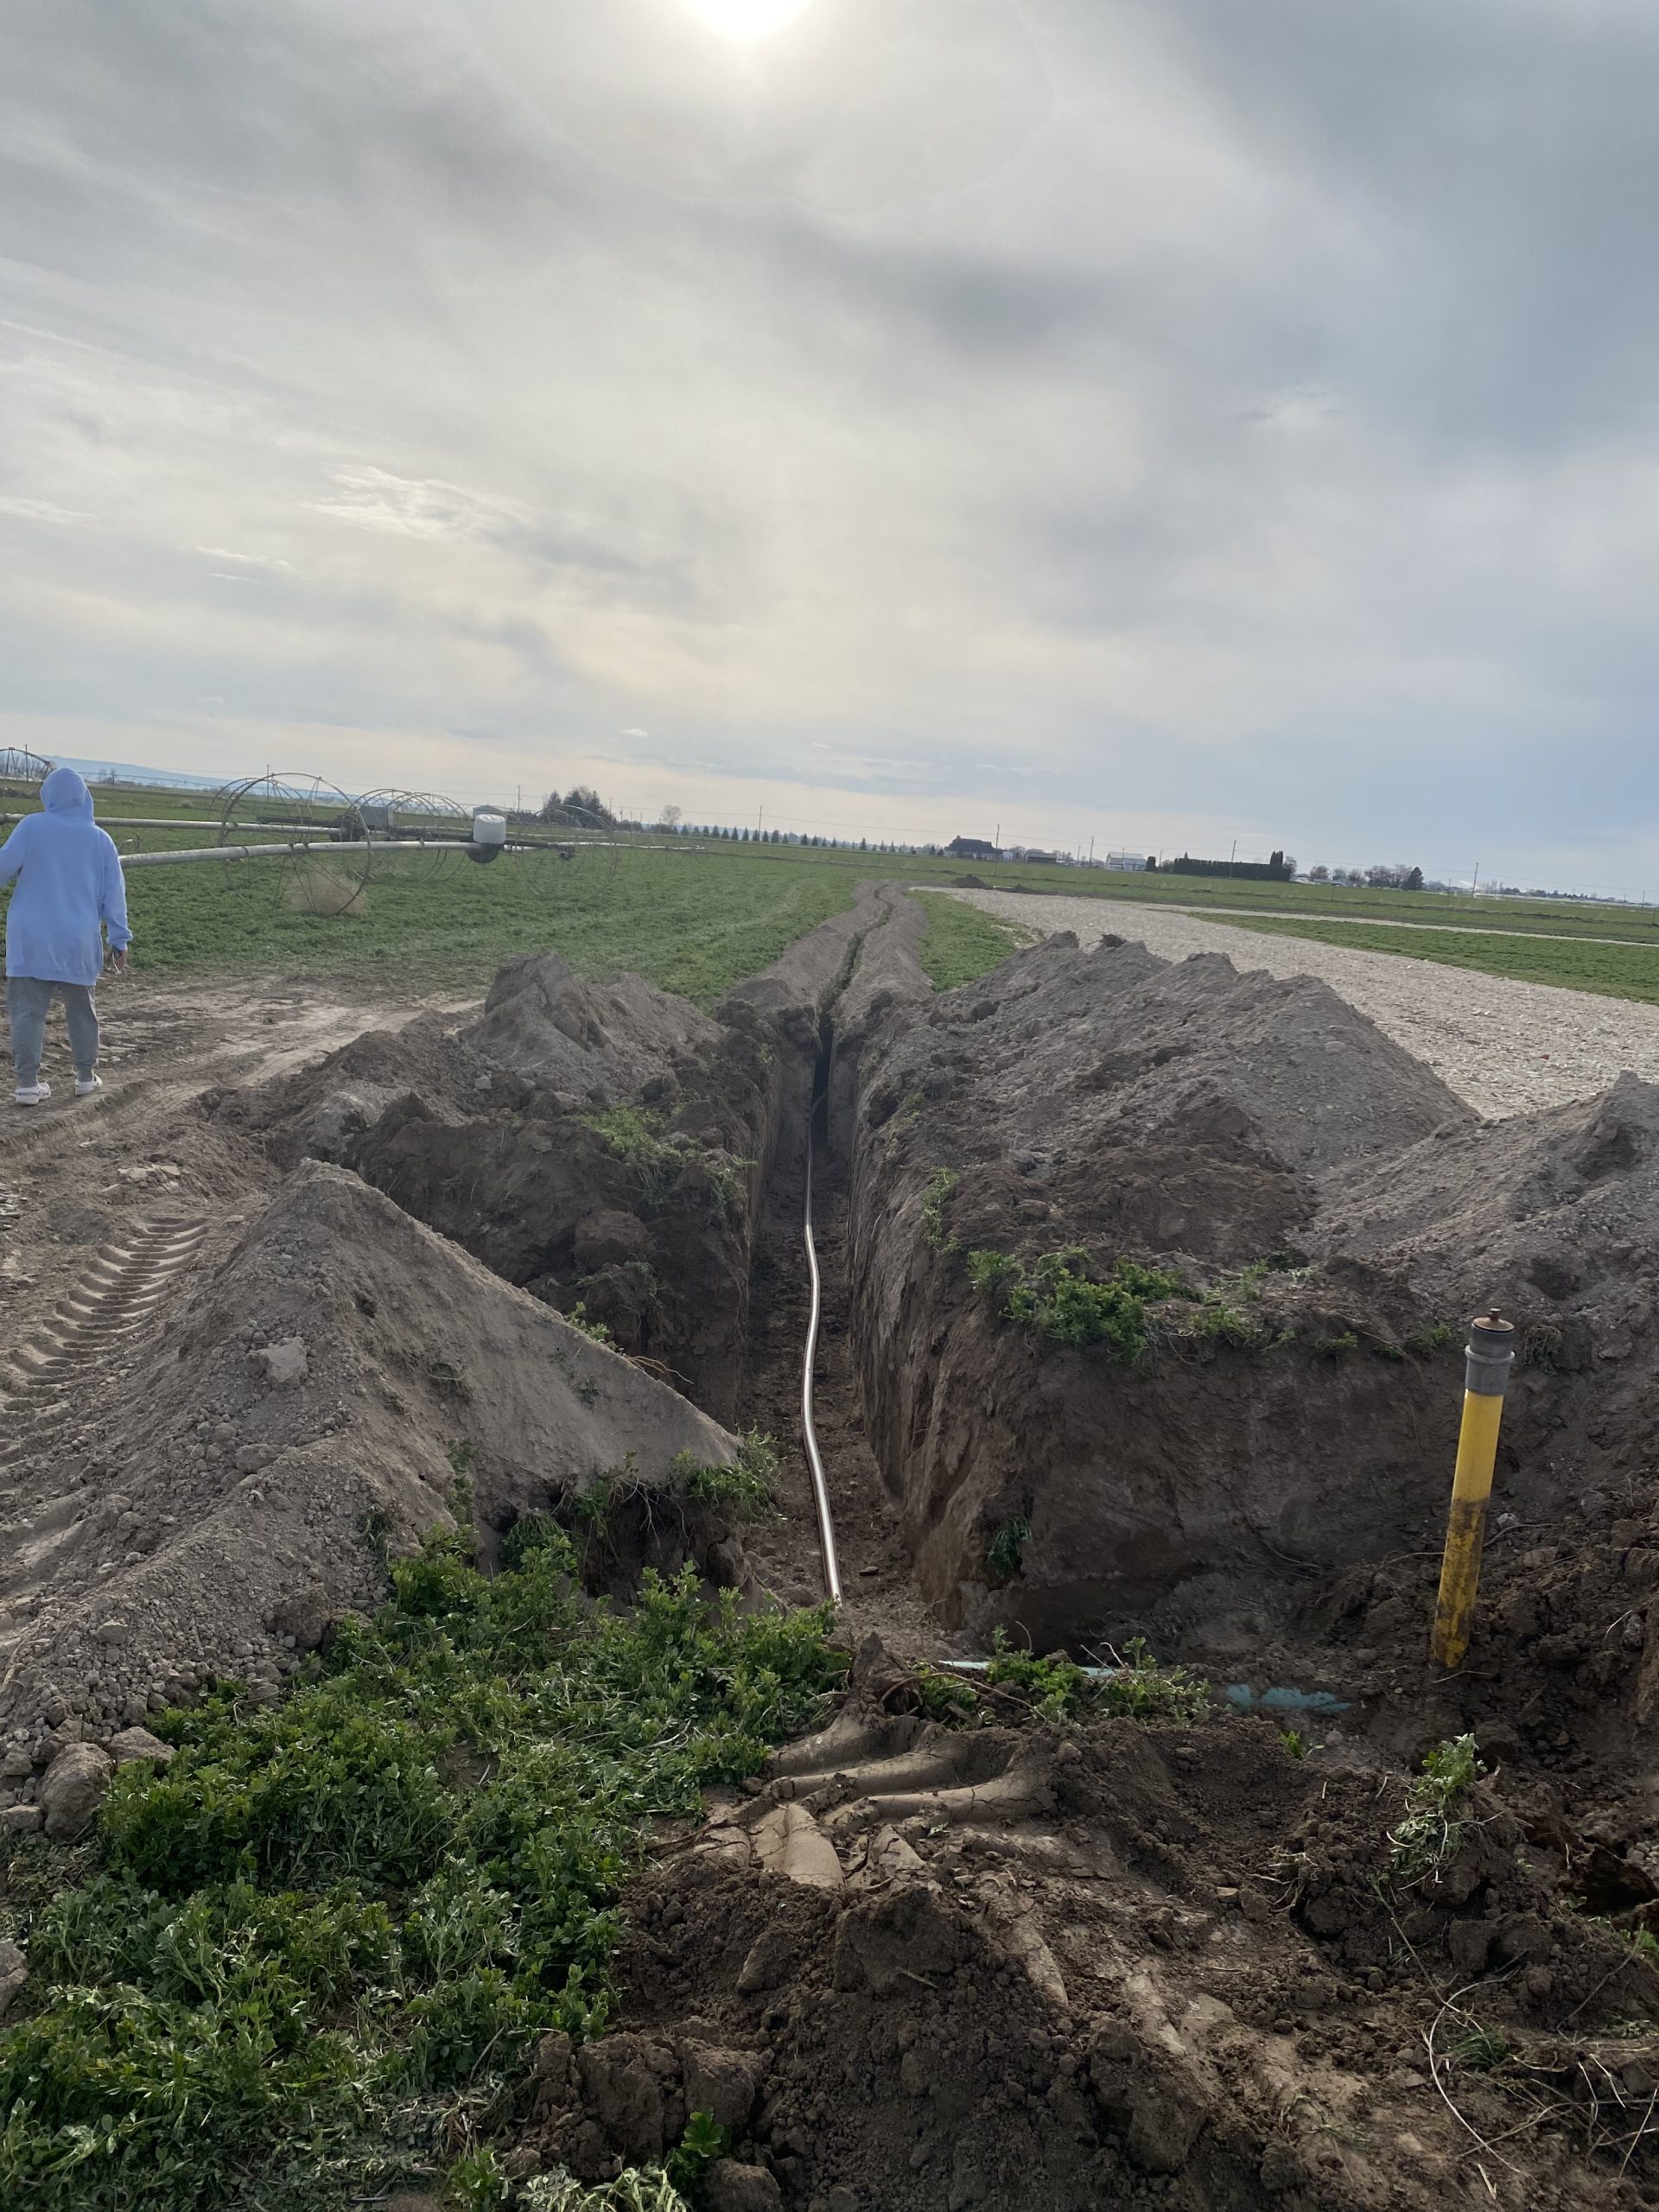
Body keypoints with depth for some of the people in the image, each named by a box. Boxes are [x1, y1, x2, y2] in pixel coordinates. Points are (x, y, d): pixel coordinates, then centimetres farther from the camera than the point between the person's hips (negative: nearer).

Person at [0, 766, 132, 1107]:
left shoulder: (32, 827, -4)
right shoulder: (100, 839, 4)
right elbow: (114, 893, 4)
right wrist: (119, 940, 8)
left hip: (30, 941, -2)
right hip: (78, 942, 2)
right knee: (81, 1009, 16)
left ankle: (28, 1083, -3)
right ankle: (86, 1077, 20)